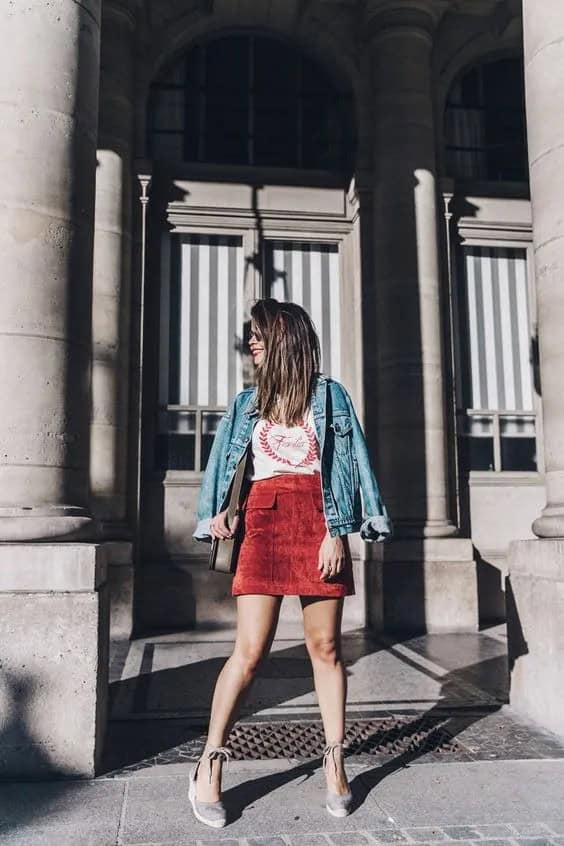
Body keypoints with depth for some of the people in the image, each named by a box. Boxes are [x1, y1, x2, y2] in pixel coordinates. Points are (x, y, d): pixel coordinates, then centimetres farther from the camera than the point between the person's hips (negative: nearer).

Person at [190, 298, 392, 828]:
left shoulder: (329, 395, 7)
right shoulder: (245, 403, 16)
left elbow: (348, 462, 1)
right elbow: (224, 466, 18)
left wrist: (337, 532, -8)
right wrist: (218, 511, -1)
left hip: (318, 523, -1)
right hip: (262, 523, 1)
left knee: (325, 646, 5)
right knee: (249, 650, -5)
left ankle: (335, 763, 18)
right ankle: (209, 766, 7)